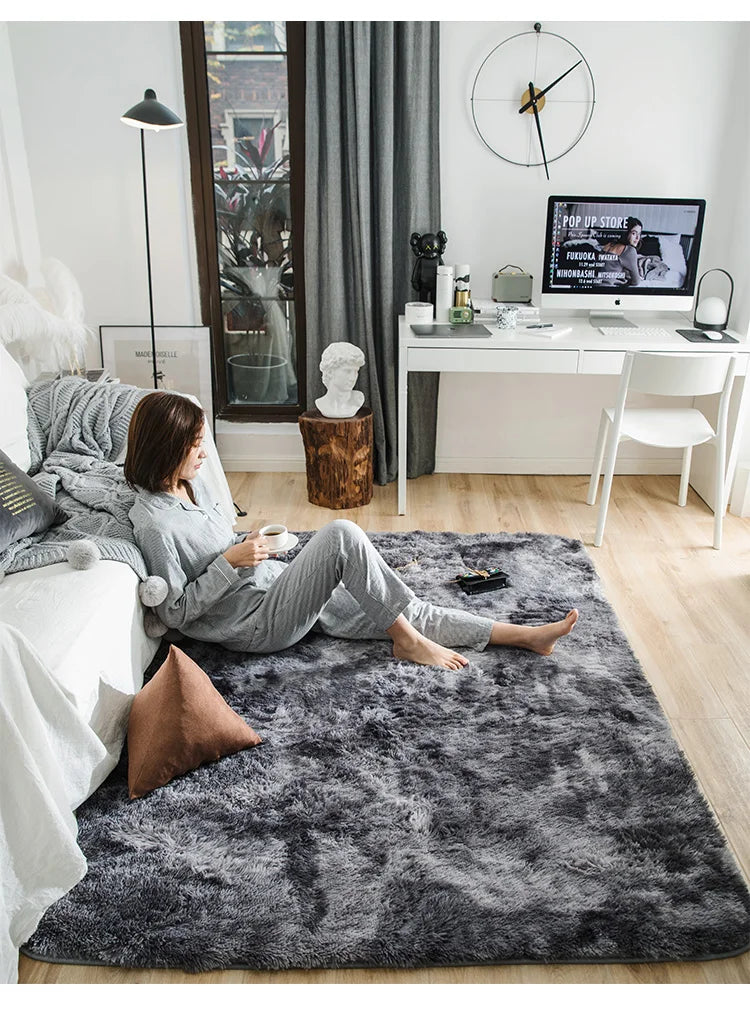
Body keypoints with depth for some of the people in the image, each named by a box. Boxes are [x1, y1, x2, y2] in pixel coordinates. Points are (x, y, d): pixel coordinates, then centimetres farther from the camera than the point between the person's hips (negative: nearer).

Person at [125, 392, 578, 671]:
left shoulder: (190, 483, 7)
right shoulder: (155, 522, -19)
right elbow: (176, 612, -16)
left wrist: (244, 541, 3)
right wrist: (232, 560, -21)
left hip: (278, 587, 8)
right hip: (259, 625, -8)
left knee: (406, 613, 1)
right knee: (342, 534, -27)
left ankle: (526, 635, 5)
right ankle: (408, 640, -10)